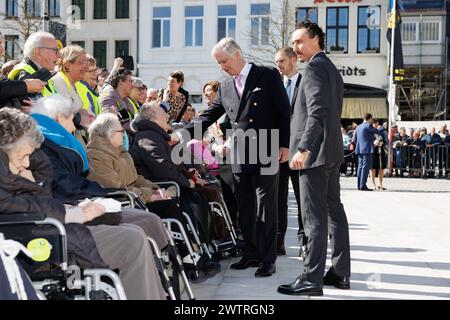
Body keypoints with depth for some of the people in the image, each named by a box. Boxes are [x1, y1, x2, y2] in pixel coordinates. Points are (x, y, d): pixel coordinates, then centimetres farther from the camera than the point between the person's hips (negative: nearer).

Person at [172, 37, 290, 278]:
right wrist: (182, 135, -1)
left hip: (267, 152, -5)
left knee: (266, 206, -2)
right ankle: (250, 254, 23)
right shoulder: (225, 88, 12)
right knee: (244, 207, 11)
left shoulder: (268, 76, -2)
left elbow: (284, 111, -4)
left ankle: (268, 259, 5)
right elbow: (208, 116, 11)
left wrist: (284, 145, -9)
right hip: (239, 155, 6)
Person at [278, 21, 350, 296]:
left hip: (315, 152, -10)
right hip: (332, 150, 10)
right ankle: (341, 273, 18)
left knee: (315, 217, -9)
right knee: (334, 211, 11)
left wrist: (304, 148, -27)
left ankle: (312, 280, -6)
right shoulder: (333, 70, 19)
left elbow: (318, 111, -22)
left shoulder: (315, 67, -11)